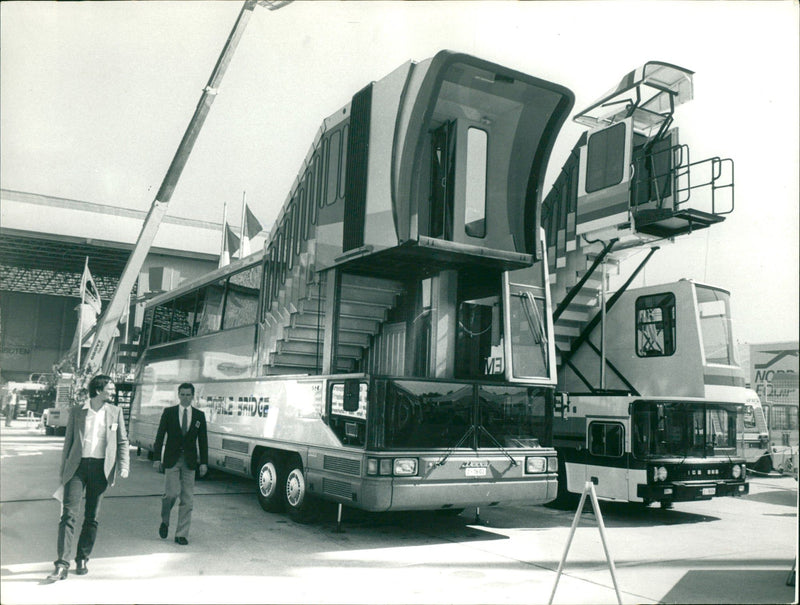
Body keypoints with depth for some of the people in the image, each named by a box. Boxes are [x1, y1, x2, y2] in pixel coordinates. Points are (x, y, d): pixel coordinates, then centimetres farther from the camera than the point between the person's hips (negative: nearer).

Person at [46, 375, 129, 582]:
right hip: (77, 466, -1)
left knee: (92, 517, 7)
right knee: (68, 514, -9)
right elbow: (68, 442, 11)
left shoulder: (115, 412, 7)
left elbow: (122, 442, 10)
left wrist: (124, 465, -3)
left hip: (101, 468, 1)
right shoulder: (77, 411, 5)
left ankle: (82, 560, 20)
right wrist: (63, 471, 10)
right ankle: (62, 565, -7)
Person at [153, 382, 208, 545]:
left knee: (187, 499, 1)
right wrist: (157, 458, -3)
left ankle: (181, 534, 10)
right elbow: (160, 436, 4)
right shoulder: (169, 412, 4)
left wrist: (204, 462, 3)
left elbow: (203, 440, 8)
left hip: (190, 461, 2)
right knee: (172, 492, -12)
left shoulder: (199, 415, 7)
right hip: (172, 460, -2)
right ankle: (165, 521, 18)